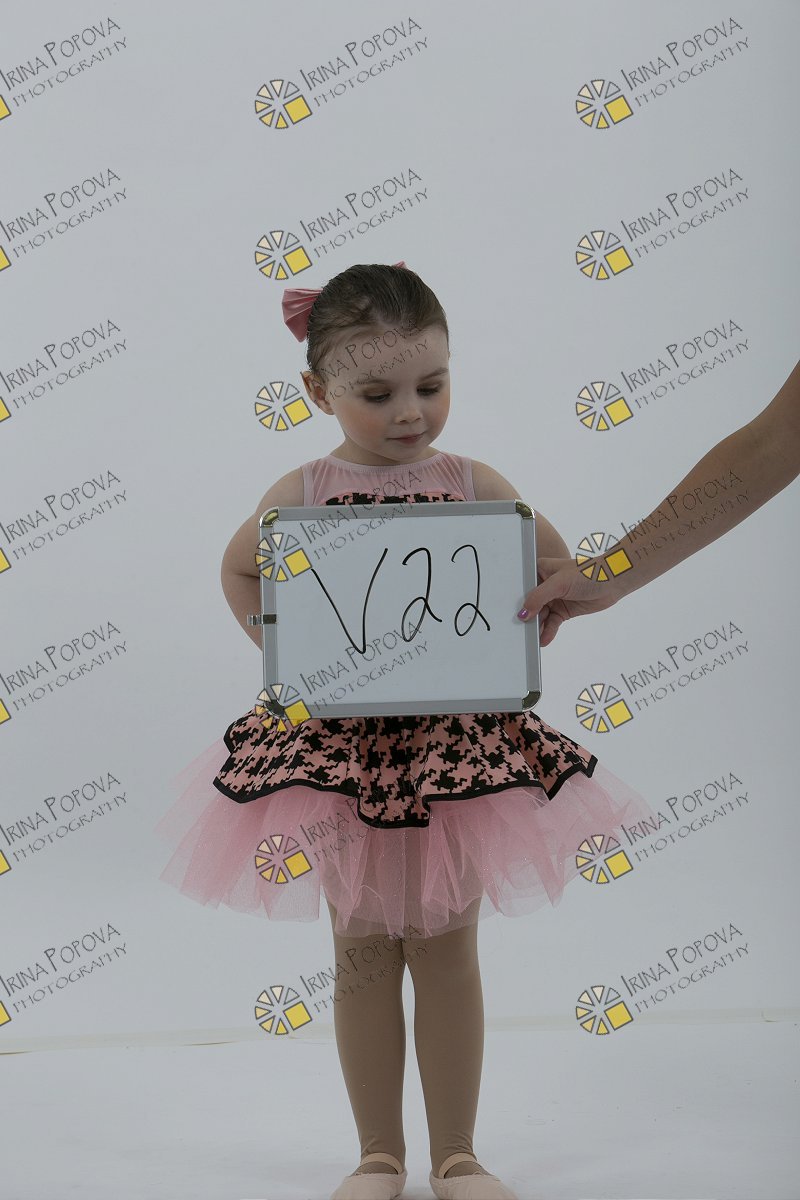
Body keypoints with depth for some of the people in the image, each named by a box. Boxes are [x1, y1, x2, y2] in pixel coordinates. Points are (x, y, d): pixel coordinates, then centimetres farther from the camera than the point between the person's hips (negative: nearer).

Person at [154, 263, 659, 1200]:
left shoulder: (473, 485, -4)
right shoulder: (301, 493, -4)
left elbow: (556, 564, 9)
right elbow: (239, 569, 15)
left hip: (457, 743, 0)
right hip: (338, 744, 0)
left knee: (446, 950, 9)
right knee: (364, 954, 9)